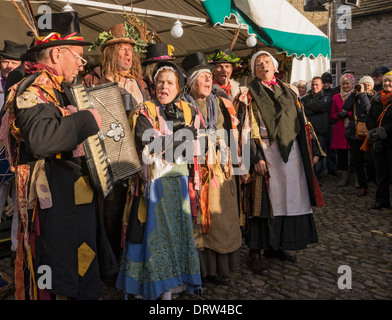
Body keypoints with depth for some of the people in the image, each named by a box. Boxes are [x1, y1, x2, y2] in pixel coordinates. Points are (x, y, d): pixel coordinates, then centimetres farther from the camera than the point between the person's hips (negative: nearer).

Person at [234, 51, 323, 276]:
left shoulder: (288, 92, 16)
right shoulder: (249, 95, 1)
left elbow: (302, 122, 16)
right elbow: (245, 128, -8)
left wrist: (313, 150, 11)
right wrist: (255, 158, -18)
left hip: (291, 152, 5)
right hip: (265, 153, -5)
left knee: (289, 198, 7)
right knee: (263, 201, -5)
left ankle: (276, 245, 21)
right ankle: (255, 251, 5)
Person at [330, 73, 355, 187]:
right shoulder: (336, 97, 13)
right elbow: (332, 115, 14)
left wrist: (348, 114, -14)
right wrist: (338, 115, -7)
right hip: (340, 130, 2)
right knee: (341, 154, 2)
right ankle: (344, 177, 12)